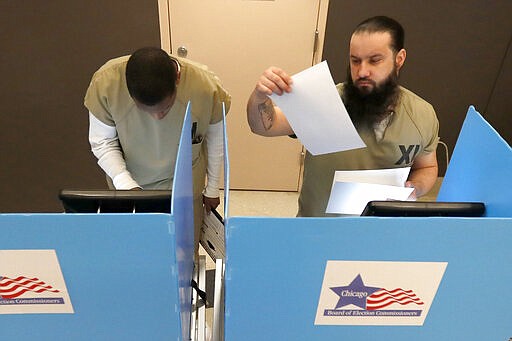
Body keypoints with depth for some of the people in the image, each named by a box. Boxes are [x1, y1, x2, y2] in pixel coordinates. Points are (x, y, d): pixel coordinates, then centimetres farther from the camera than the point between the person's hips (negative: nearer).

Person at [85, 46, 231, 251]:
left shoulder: (206, 86, -27)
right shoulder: (106, 82, -26)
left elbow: (215, 138, -7)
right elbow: (102, 142, -10)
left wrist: (213, 188, 5)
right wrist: (125, 184, -26)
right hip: (130, 182, 1)